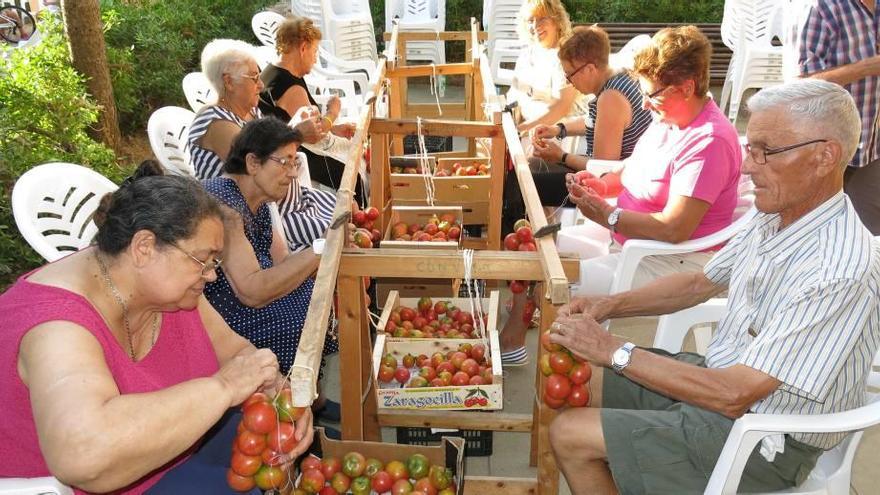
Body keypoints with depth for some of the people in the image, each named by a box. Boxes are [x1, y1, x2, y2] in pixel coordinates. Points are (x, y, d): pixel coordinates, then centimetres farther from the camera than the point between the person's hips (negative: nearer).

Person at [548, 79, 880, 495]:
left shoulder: (842, 272, -31)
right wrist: (608, 305, -2)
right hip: (719, 374, 8)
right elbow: (699, 283, 12)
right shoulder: (775, 218, -3)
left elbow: (733, 395, -30)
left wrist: (614, 350, -24)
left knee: (569, 436, -11)